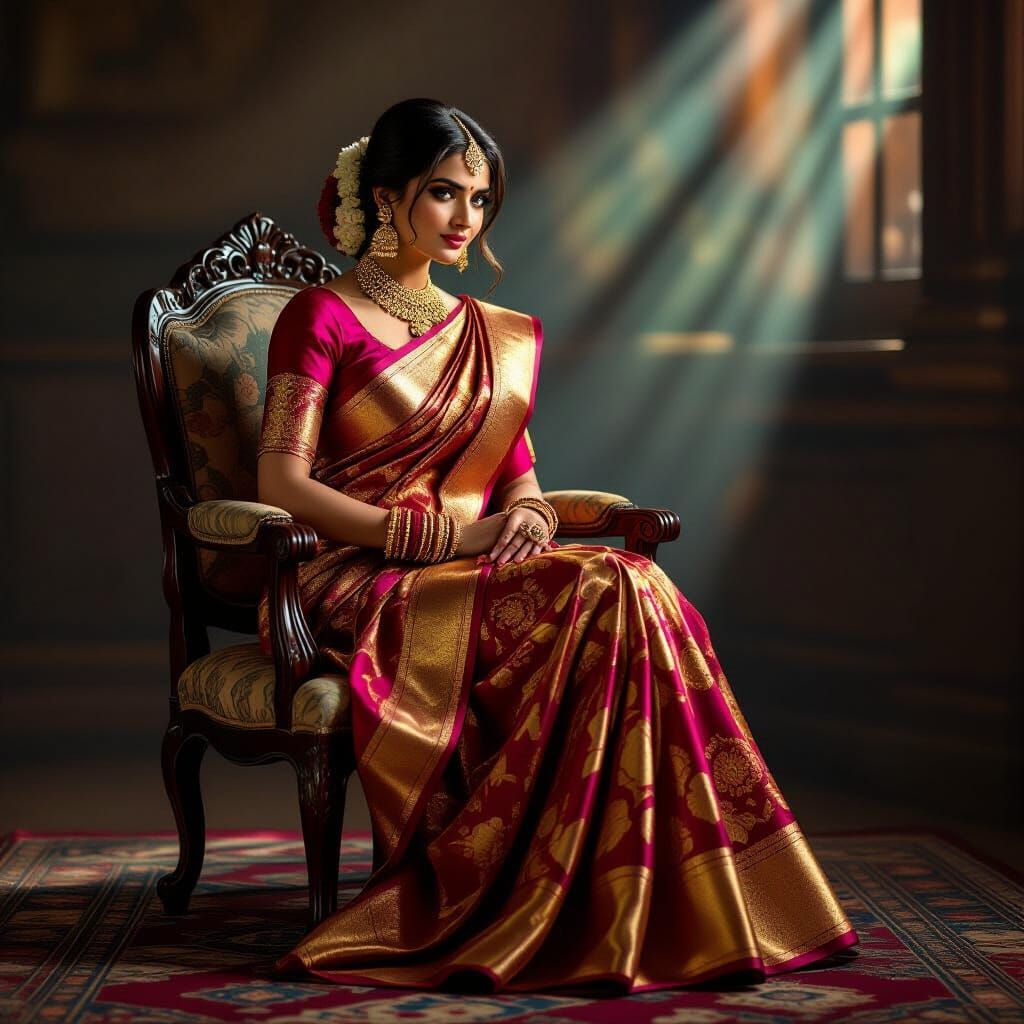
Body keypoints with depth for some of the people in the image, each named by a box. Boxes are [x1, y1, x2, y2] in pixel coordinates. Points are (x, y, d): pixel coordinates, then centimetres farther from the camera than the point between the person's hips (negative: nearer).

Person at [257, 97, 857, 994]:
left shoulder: (501, 337, 19)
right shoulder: (321, 319, 0)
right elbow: (282, 485, -9)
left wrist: (526, 514, -7)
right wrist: (445, 537, -17)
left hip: (472, 573, 6)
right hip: (358, 584, -6)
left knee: (630, 588, -26)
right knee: (606, 594, -28)